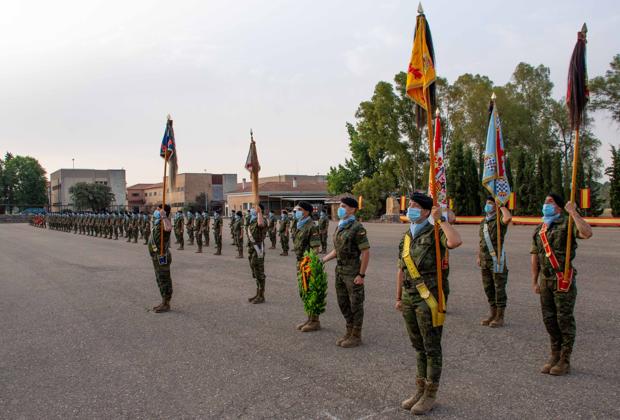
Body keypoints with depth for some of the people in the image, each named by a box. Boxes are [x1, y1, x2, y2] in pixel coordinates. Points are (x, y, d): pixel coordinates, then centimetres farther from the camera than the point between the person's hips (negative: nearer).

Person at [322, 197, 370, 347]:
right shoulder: (339, 227, 11)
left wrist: (361, 275, -18)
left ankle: (356, 336, 15)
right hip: (340, 271, 8)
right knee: (343, 302, 15)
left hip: (353, 272, -8)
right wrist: (323, 260, 11)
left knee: (355, 304, 3)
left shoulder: (357, 228, -15)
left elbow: (366, 252, -17)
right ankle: (349, 331, 30)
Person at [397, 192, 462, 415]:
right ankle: (420, 389, 29)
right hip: (410, 298, 7)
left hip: (429, 298, -7)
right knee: (418, 346, 17)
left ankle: (430, 394, 18)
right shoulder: (406, 237, 12)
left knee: (431, 348, 5)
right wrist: (399, 298, 17)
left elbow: (455, 242, -34)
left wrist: (440, 219, -22)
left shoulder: (435, 233, -10)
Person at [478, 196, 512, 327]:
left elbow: (508, 218, -34)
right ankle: (492, 313, 26)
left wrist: (502, 206, -17)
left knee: (499, 288, 0)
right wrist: (479, 256, 17)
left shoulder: (499, 220, -8)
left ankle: (500, 317, 8)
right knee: (488, 287, 14)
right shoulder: (483, 221, 16)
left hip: (497, 259, -8)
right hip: (485, 261, 8)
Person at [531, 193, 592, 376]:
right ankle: (555, 356, 26)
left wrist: (573, 212, -23)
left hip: (563, 279, -6)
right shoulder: (539, 229, 13)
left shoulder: (567, 223, -7)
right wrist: (535, 281, 12)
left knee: (565, 319, 1)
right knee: (549, 318, 12)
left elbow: (587, 233, -28)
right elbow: (535, 256, 15)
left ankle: (565, 360, 12)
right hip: (546, 279, 6)